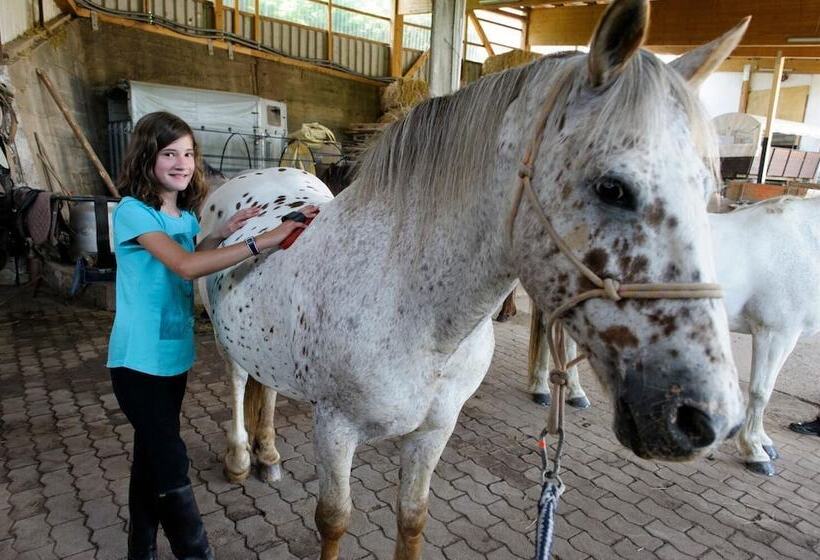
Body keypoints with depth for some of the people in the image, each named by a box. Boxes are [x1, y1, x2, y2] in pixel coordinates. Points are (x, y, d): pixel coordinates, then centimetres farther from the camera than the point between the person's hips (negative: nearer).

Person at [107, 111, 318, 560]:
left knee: (152, 456, 18)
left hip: (176, 356, 7)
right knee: (171, 463, -5)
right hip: (139, 361, -7)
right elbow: (185, 267, -31)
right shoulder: (132, 212, -16)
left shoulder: (187, 214, 6)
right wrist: (262, 241, -37)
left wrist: (220, 235, -2)